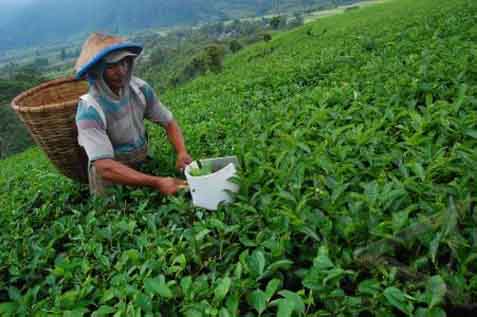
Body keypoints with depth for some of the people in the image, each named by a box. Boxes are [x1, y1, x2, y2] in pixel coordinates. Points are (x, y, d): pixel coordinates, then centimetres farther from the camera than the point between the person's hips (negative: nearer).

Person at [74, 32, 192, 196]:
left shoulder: (140, 88, -9)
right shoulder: (89, 111, -24)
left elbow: (168, 122, 0)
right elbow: (105, 167, -32)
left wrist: (182, 152, -20)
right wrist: (156, 182, -41)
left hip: (144, 166, 4)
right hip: (111, 183, -3)